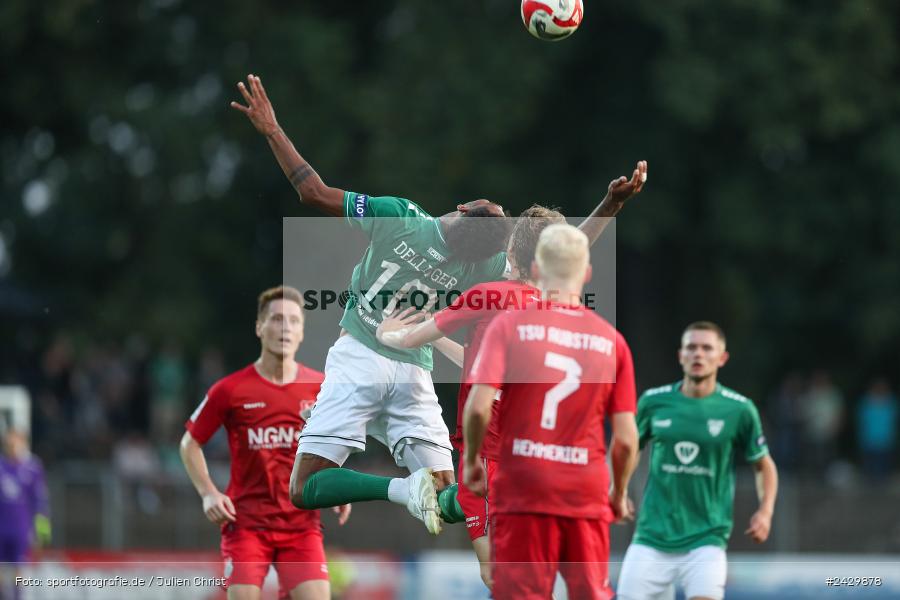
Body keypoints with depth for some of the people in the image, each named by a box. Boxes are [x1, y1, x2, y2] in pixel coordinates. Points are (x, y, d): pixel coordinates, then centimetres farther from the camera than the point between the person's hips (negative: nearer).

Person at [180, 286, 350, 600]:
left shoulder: (320, 388, 3)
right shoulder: (230, 390, -3)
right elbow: (190, 443, 8)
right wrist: (208, 494, -5)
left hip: (302, 524, 2)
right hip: (246, 523, -2)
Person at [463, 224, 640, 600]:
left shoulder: (509, 325, -3)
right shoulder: (611, 339, 2)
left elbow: (479, 406, -13)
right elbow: (626, 439, 1)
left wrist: (471, 461, 4)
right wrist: (620, 493, 18)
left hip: (521, 489, -2)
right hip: (587, 497, 2)